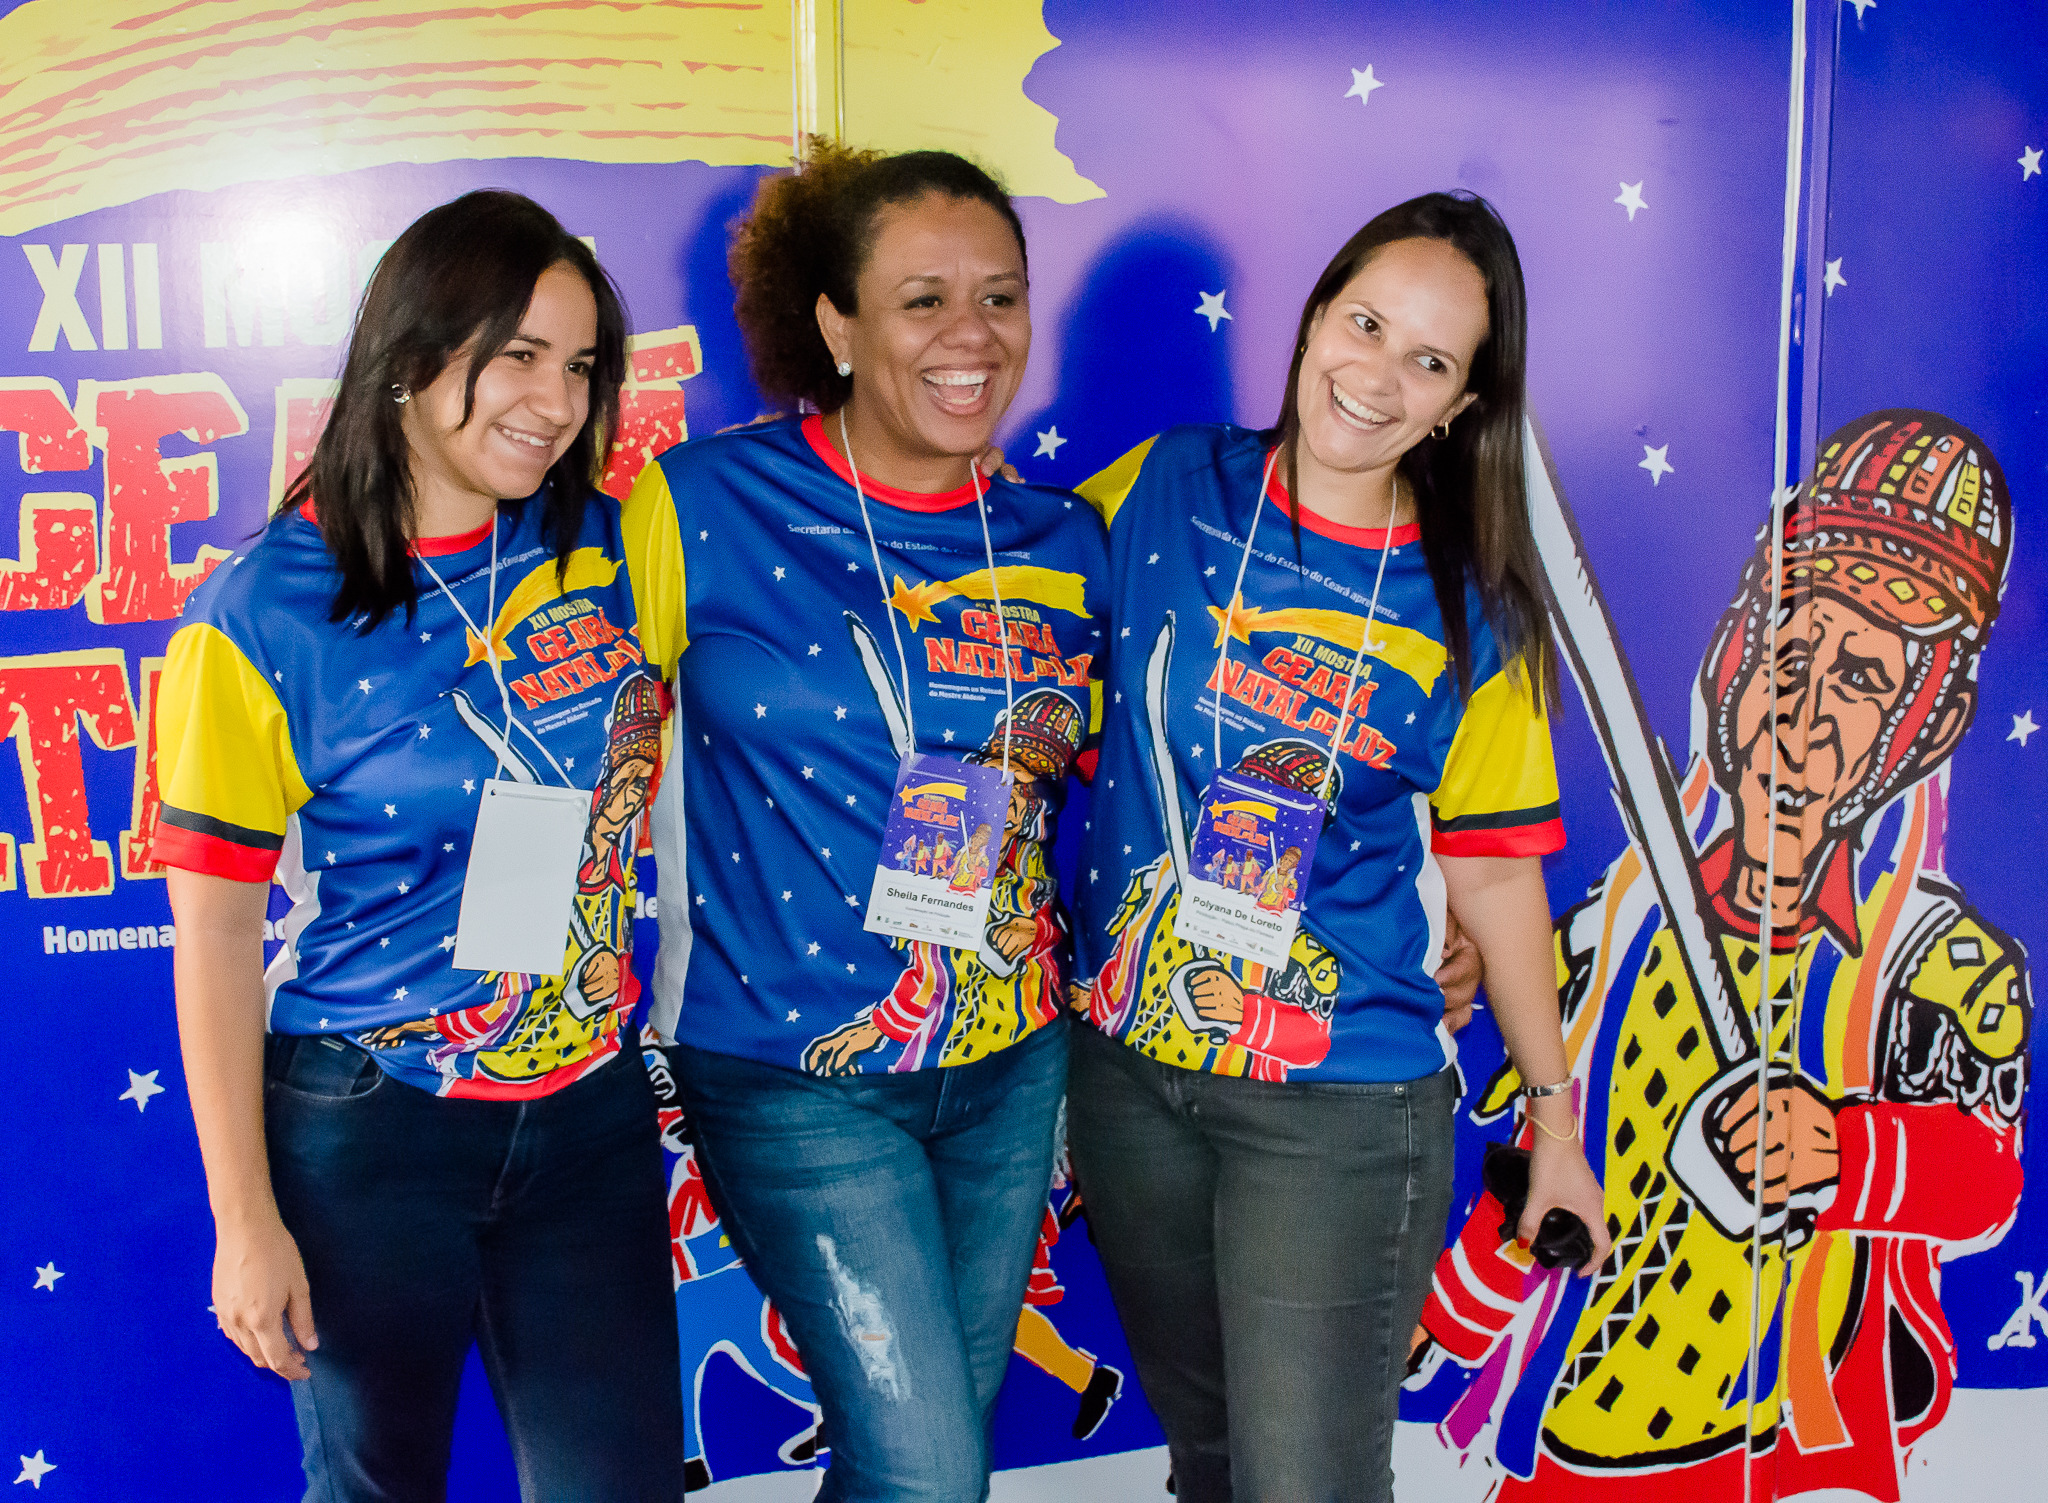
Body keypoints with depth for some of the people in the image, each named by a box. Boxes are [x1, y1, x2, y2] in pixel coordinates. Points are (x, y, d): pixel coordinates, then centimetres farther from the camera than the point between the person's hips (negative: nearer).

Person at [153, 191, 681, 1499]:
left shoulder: (616, 544, -2)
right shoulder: (265, 620, -12)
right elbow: (216, 930, -9)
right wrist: (244, 1220, -8)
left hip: (588, 1114, 3)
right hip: (362, 1132, -3)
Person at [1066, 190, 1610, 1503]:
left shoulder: (1471, 618, -7)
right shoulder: (1163, 494, -4)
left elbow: (1493, 870, 0)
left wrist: (1556, 1113, 5)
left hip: (1341, 1112, -2)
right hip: (1128, 1077, 3)